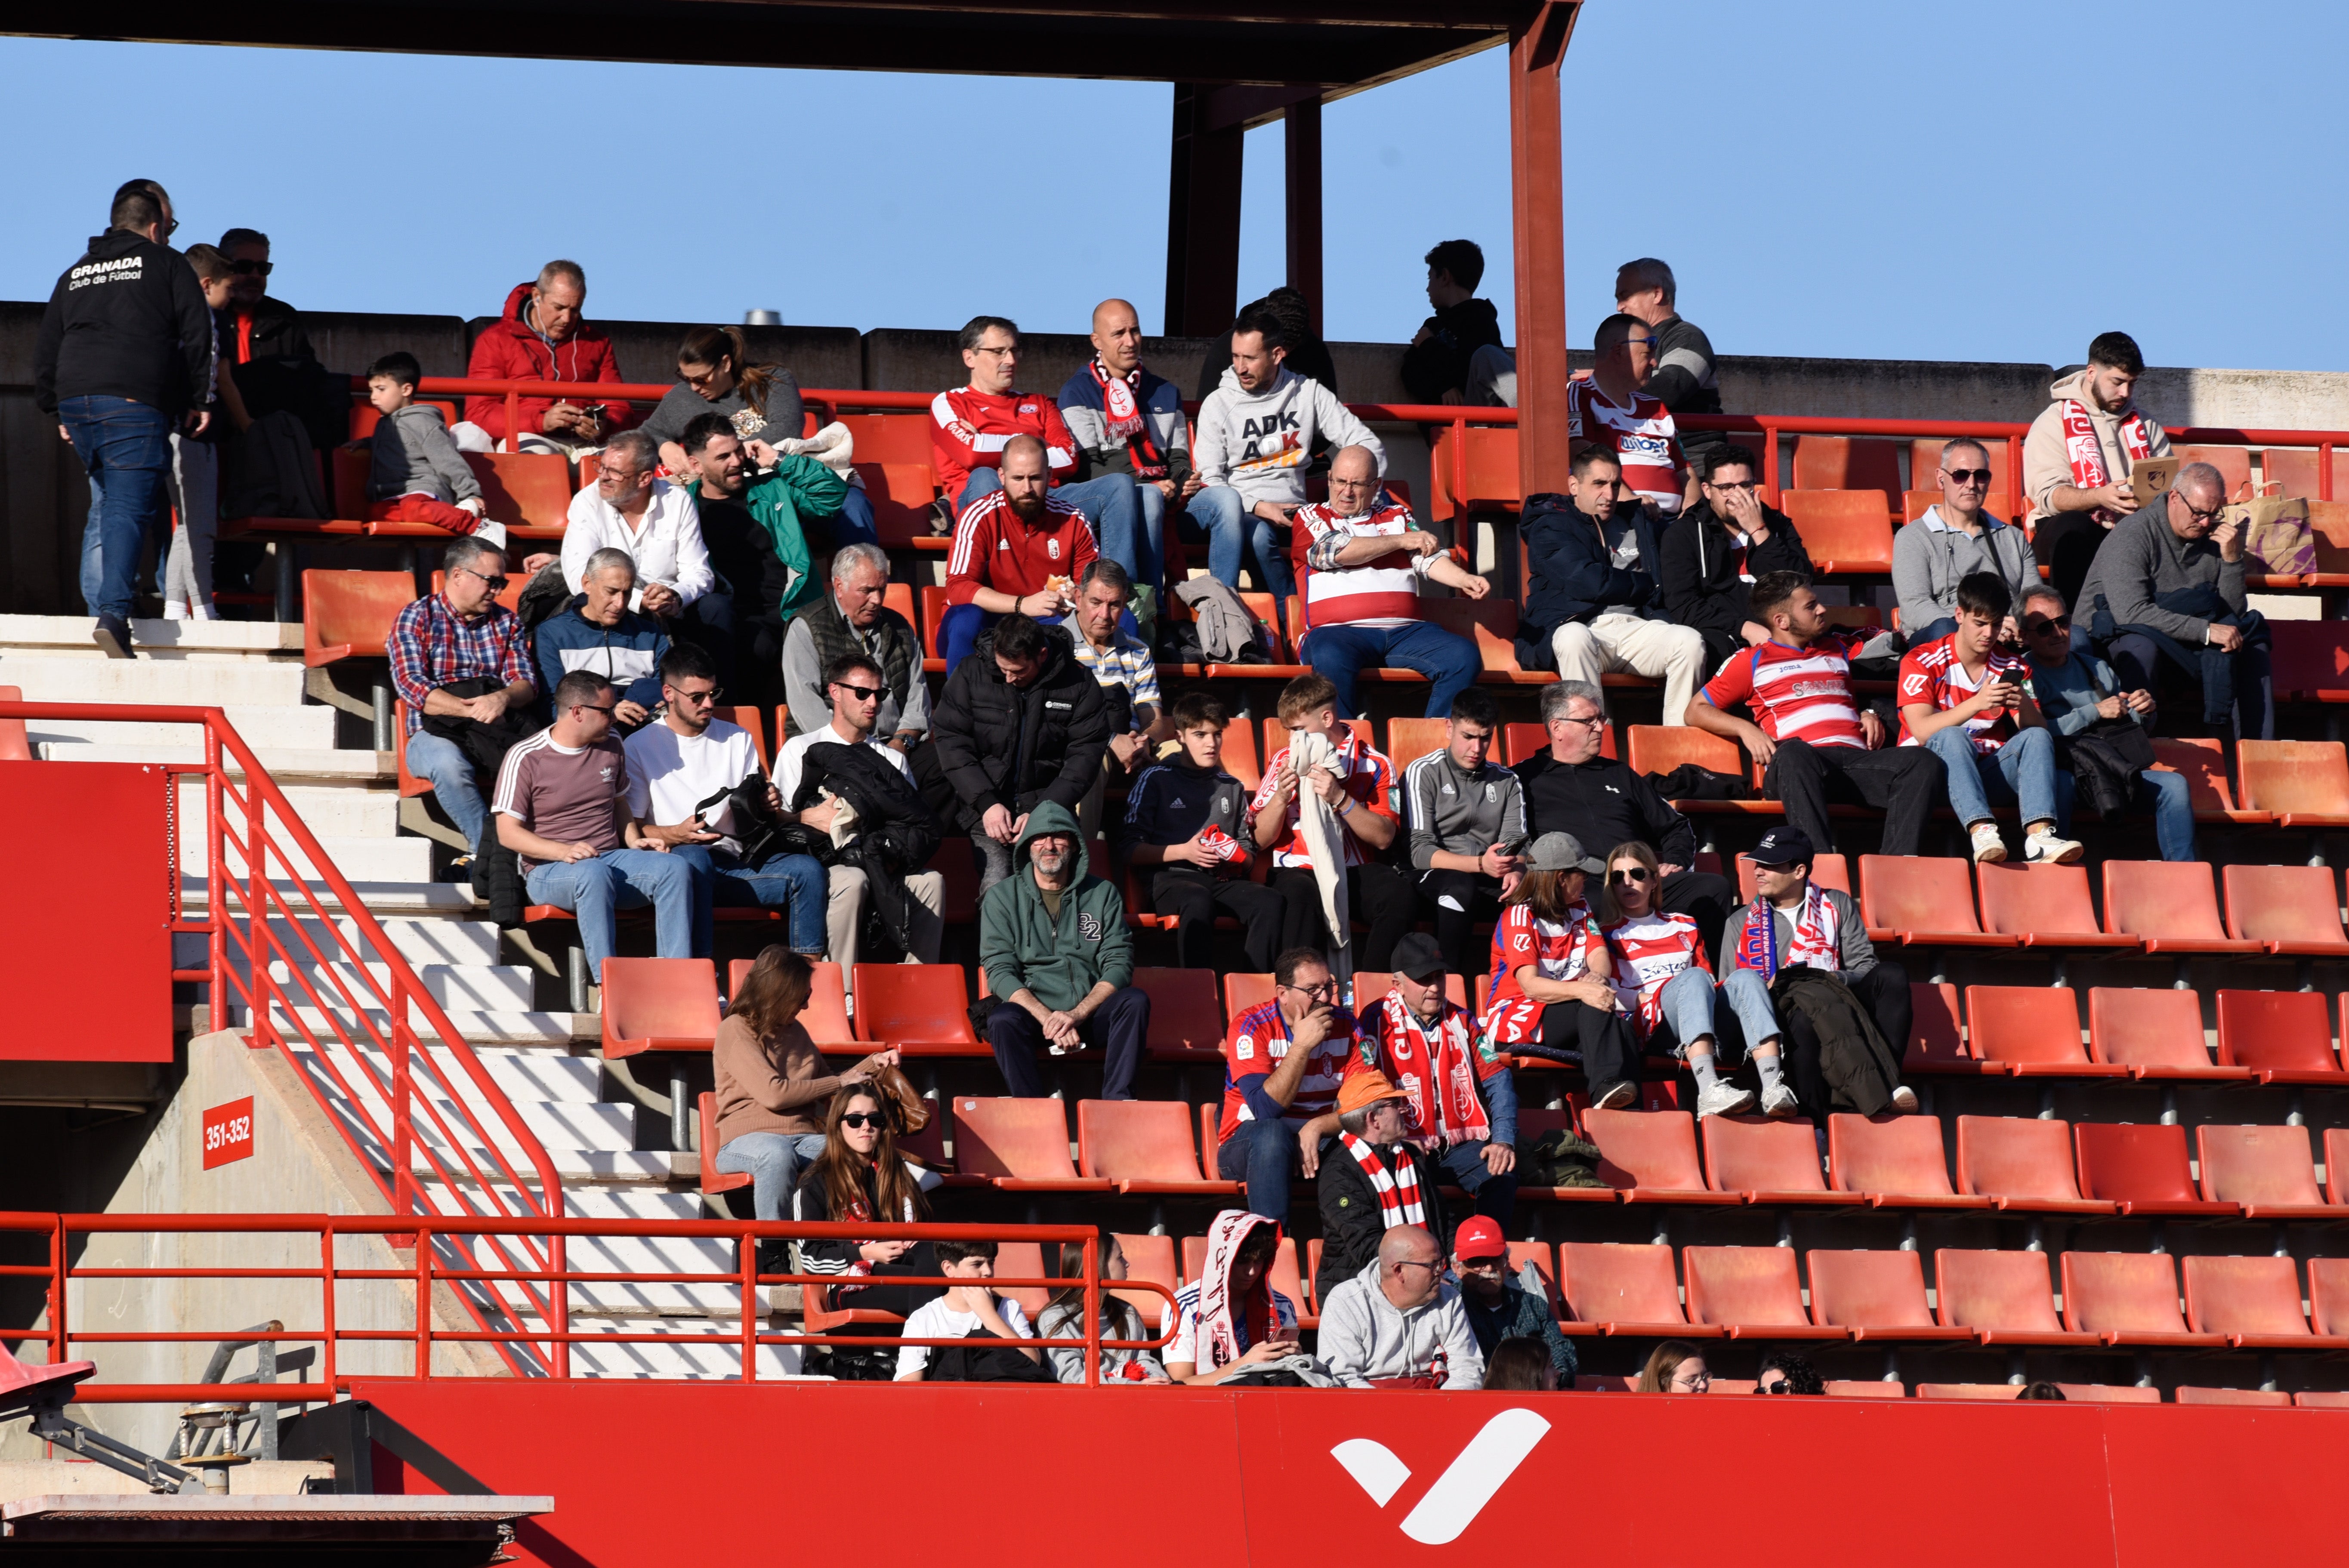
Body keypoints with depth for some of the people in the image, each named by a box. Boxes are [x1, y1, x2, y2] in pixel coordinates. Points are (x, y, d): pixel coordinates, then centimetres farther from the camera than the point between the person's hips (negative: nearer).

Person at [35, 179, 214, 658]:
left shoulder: (74, 274, 22)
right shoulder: (167, 264, 7)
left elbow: (46, 350, 21)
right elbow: (197, 333, 1)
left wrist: (58, 411, 27)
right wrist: (197, 399, 8)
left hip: (77, 402, 5)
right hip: (136, 403, -5)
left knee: (105, 503, 21)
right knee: (130, 507, -13)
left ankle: (98, 601, 15)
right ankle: (113, 614, -28)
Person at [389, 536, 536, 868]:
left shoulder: (507, 623, 17)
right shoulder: (415, 620, 4)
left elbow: (526, 685, 6)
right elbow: (411, 687, -9)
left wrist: (503, 698, -19)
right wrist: (470, 710, -20)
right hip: (436, 732, -3)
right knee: (450, 764, -39)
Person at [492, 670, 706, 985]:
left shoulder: (611, 750, 14)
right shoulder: (526, 758, -5)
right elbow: (508, 832, -8)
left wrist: (635, 841, 8)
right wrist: (563, 851, -23)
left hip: (611, 859, 6)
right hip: (548, 870, -6)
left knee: (676, 868, -22)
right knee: (594, 873, -40)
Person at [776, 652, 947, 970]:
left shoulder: (892, 758, 27)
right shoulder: (801, 749, 16)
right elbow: (779, 817, 5)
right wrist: (812, 817, -17)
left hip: (882, 860, 3)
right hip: (826, 858, -3)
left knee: (931, 881, -28)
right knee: (853, 880, -39)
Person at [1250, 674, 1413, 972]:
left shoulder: (1375, 766, 7)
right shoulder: (1285, 762, 13)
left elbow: (1384, 838, -3)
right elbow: (1261, 840, 11)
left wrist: (1340, 798, -15)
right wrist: (1281, 797, -8)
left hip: (1355, 871, 0)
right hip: (1299, 870, 0)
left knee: (1400, 894, -32)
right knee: (1299, 895, -38)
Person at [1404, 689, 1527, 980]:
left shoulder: (1507, 782, 19)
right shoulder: (1424, 773, 3)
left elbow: (1516, 844, 7)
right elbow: (1420, 852, -7)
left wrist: (1515, 871, -18)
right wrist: (1480, 864, -21)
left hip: (1491, 887, 4)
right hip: (1434, 880, -4)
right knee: (1460, 885, -40)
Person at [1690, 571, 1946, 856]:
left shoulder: (1840, 649, 32)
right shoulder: (1752, 662, 21)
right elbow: (1696, 712, 20)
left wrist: (1871, 713, 21)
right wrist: (1745, 729, -2)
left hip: (1856, 760, 4)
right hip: (1796, 766, -4)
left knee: (1923, 762, -26)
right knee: (1793, 753, -43)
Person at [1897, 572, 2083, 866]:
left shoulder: (2013, 667, 8)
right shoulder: (1921, 662, -4)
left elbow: (2038, 731, -1)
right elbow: (1922, 731, -18)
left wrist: (2024, 705, -23)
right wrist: (1977, 703, -30)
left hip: (1990, 771, 4)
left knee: (2037, 738, -22)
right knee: (1953, 737, -34)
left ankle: (2039, 834, -43)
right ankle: (1981, 831, -54)